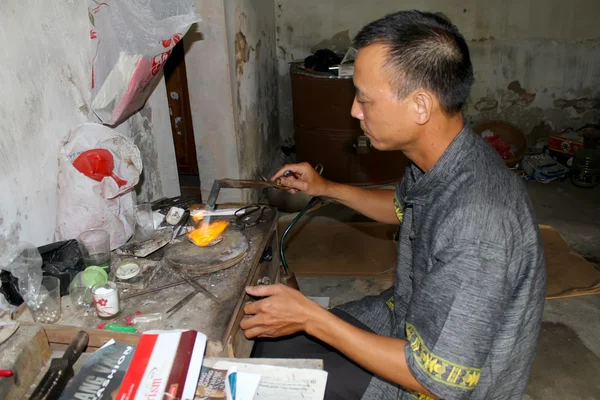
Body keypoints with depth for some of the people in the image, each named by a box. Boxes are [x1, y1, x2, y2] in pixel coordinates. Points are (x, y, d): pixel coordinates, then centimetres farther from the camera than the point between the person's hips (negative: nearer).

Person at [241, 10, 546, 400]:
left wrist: (310, 318, -27)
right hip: (409, 318, 7)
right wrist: (326, 188, 6)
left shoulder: (477, 229, -39)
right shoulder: (441, 157, -11)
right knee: (272, 343, 8)